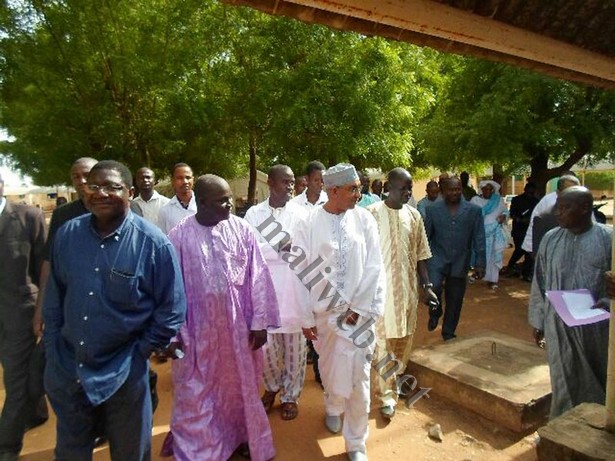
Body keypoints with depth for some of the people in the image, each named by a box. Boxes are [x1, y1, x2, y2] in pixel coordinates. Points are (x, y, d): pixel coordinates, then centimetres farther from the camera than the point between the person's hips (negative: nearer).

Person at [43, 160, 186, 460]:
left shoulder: (154, 243, -17)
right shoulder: (67, 235, -5)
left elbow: (171, 312, -11)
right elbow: (54, 299, 6)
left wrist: (138, 353, -8)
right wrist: (52, 351, 5)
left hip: (123, 374, -3)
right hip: (67, 370, 4)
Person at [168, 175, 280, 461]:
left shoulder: (242, 230, -6)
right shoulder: (180, 236, -9)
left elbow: (258, 277, -4)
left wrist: (260, 322, -5)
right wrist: (173, 332, -2)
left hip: (238, 325, 1)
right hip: (198, 329, -1)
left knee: (240, 386, 18)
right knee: (197, 392, 13)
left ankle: (243, 436, 43)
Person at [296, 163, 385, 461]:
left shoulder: (364, 219, -5)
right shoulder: (309, 223, -9)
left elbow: (373, 267, -4)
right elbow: (301, 273, -6)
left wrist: (359, 308, -9)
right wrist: (306, 317, -4)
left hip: (357, 310, 0)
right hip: (323, 310, 0)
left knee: (356, 376, 1)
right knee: (329, 366, 19)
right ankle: (333, 407, 51)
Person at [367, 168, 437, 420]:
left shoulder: (413, 215, 5)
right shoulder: (373, 213, -10)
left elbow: (420, 254, 9)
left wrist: (427, 285, 4)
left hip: (408, 287, 5)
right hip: (381, 288, -5)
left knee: (403, 339, 16)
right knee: (382, 342, 2)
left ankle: (394, 380, 38)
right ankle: (387, 395, 16)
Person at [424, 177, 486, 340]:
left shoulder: (474, 210, 0)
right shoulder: (433, 210, 0)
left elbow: (479, 238, 0)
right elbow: (426, 236, 3)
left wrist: (480, 263, -4)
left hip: (460, 262, 1)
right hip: (437, 259, -1)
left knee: (454, 301, 9)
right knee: (433, 288, -23)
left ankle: (448, 333, 30)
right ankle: (435, 313, 10)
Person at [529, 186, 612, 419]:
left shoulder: (607, 238, -8)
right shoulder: (551, 239, 0)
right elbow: (539, 283, 5)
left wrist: (604, 305, -19)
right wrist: (537, 321, 7)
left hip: (596, 325, -1)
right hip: (558, 324, 1)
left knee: (597, 379, 16)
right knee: (564, 380, 11)